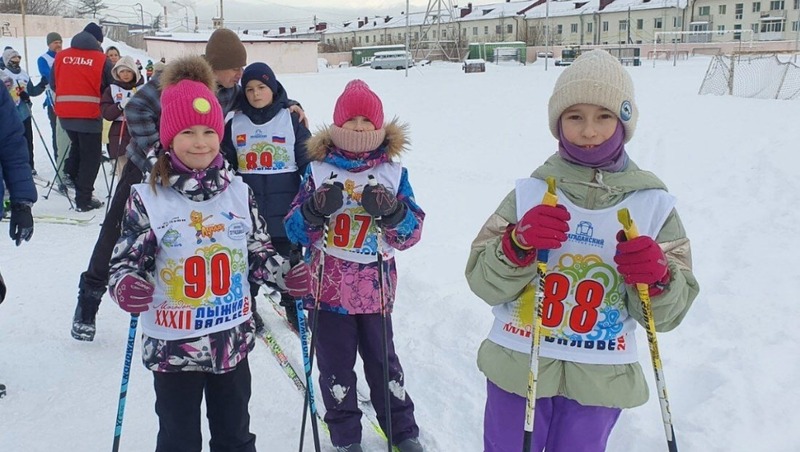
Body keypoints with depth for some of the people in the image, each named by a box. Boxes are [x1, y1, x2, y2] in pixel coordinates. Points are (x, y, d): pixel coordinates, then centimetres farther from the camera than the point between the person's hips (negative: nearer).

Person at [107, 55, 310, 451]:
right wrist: (127, 288, -28)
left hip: (233, 339, 3)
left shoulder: (239, 193, 0)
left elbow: (259, 253, 6)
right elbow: (126, 262, -7)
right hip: (172, 345, -3)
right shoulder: (147, 199, -10)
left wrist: (287, 277, -11)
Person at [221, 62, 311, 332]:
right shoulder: (235, 124, 4)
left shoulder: (291, 120, -1)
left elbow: (308, 163, 1)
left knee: (288, 258, 10)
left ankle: (292, 304, 28)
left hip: (285, 207, -1)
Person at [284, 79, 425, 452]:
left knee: (382, 360, 13)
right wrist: (315, 209, -21)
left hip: (375, 288, 0)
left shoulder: (394, 172, 0)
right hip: (328, 288, 0)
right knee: (335, 365, 9)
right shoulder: (318, 170, -1)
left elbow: (411, 234, -3)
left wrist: (392, 212, -23)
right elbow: (294, 231, -1)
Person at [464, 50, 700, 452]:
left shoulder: (653, 203, -4)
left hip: (600, 384, 1)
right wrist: (519, 244, -26)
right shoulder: (530, 193, -6)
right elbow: (484, 284, -9)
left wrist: (657, 279, -22)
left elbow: (666, 314, -2)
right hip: (518, 371, -1)